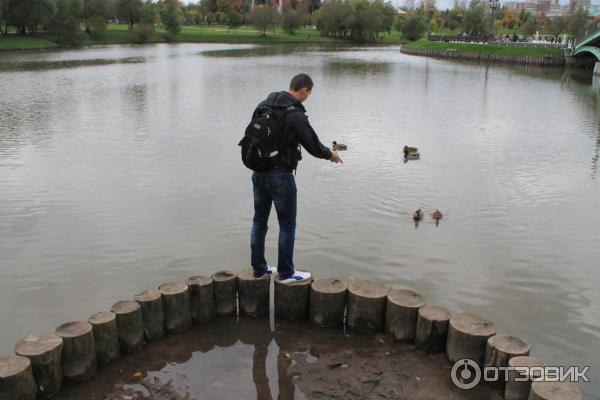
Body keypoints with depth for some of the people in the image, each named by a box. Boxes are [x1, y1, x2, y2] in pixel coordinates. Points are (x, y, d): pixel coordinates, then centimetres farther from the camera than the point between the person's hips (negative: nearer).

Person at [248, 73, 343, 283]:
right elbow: (313, 146, -11)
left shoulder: (263, 106, 4)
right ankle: (286, 273, 17)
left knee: (259, 222, 16)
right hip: (280, 176, -7)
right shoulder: (295, 115, -18)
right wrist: (330, 154, 9)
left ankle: (259, 268, 27)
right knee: (287, 226, 7)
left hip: (258, 172, 7)